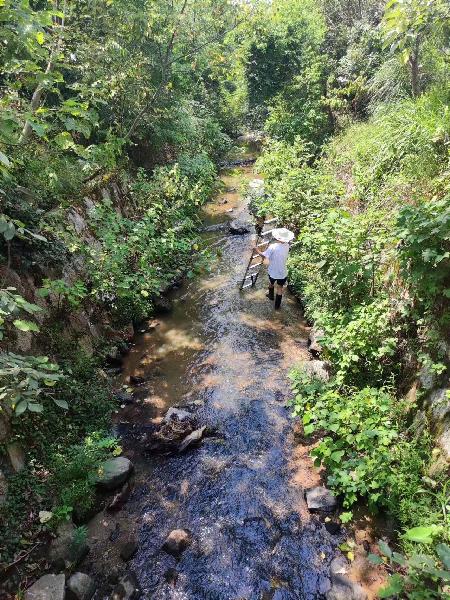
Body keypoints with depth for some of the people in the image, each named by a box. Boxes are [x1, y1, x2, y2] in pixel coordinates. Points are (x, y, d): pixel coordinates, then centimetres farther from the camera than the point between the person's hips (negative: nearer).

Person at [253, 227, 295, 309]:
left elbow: (264, 255, -15)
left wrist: (257, 250, 0)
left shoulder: (273, 247, -26)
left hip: (272, 272, -1)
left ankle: (271, 296, 54)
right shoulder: (287, 246, -13)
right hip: (282, 273, 1)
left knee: (271, 284, 29)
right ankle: (277, 305, 30)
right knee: (280, 288, 19)